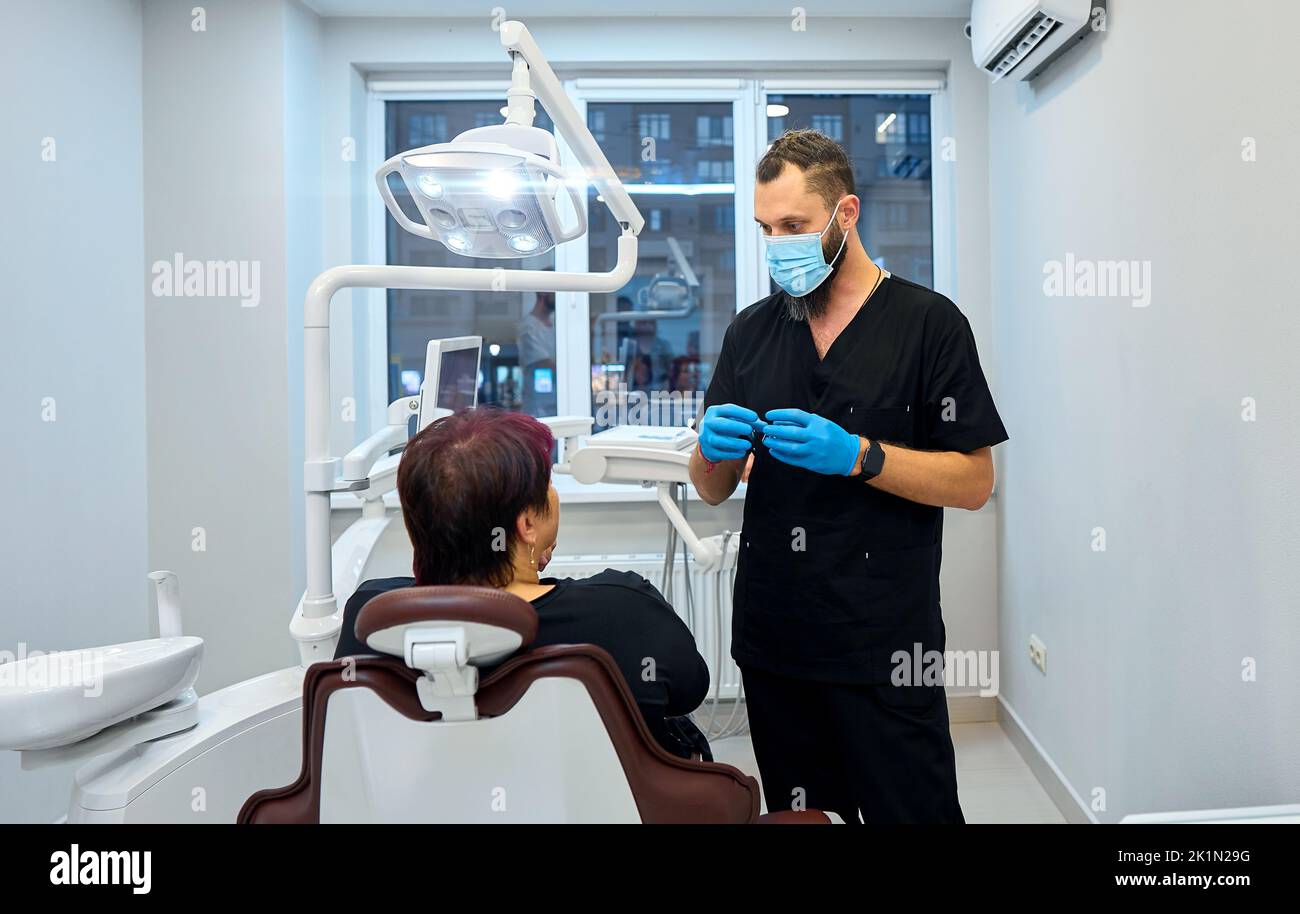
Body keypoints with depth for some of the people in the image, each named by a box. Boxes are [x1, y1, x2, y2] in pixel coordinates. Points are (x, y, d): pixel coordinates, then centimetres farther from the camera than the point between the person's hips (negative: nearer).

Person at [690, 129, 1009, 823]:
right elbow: (711, 490, 10)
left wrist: (857, 455, -21)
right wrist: (714, 449, -13)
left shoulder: (929, 323, -4)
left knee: (913, 810, 6)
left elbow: (973, 482, -7)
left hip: (884, 646, -4)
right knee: (796, 815, 16)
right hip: (771, 637, 4)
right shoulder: (750, 331, 8)